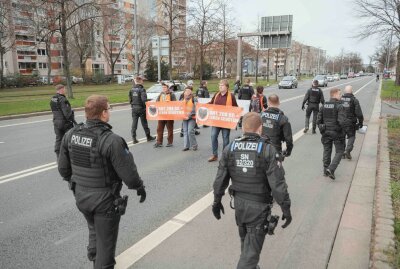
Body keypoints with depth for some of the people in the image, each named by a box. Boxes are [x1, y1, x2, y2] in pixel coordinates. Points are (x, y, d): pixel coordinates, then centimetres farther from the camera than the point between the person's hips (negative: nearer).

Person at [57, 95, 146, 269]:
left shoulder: (70, 135, -6)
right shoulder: (111, 140, -26)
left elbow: (63, 168, 4)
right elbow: (128, 173, -21)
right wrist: (140, 187, -2)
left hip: (80, 196, 7)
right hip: (105, 200, -7)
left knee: (94, 230, 33)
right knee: (105, 242, 14)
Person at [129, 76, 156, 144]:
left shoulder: (132, 89, 5)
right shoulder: (141, 89, -14)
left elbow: (130, 99, 8)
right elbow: (144, 99, -22)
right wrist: (146, 106, -10)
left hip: (134, 108, 5)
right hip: (141, 108, -5)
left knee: (134, 123, 6)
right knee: (144, 123, 7)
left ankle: (134, 138, 4)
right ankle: (148, 137, 20)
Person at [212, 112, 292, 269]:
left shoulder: (230, 149, -6)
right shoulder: (267, 151, -18)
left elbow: (220, 179, -1)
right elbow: (278, 184, -18)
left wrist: (217, 200, 12)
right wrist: (286, 208, -7)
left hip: (238, 202, 5)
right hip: (259, 205, -5)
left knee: (246, 241, 26)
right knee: (252, 249, 7)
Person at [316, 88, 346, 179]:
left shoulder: (324, 106, 3)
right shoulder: (339, 106, -15)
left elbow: (318, 120, 5)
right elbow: (341, 121, -23)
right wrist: (341, 129, -5)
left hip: (326, 132, 5)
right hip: (336, 132, -5)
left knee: (327, 151, 16)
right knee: (339, 151, 8)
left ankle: (326, 170, 22)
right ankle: (331, 169, -6)